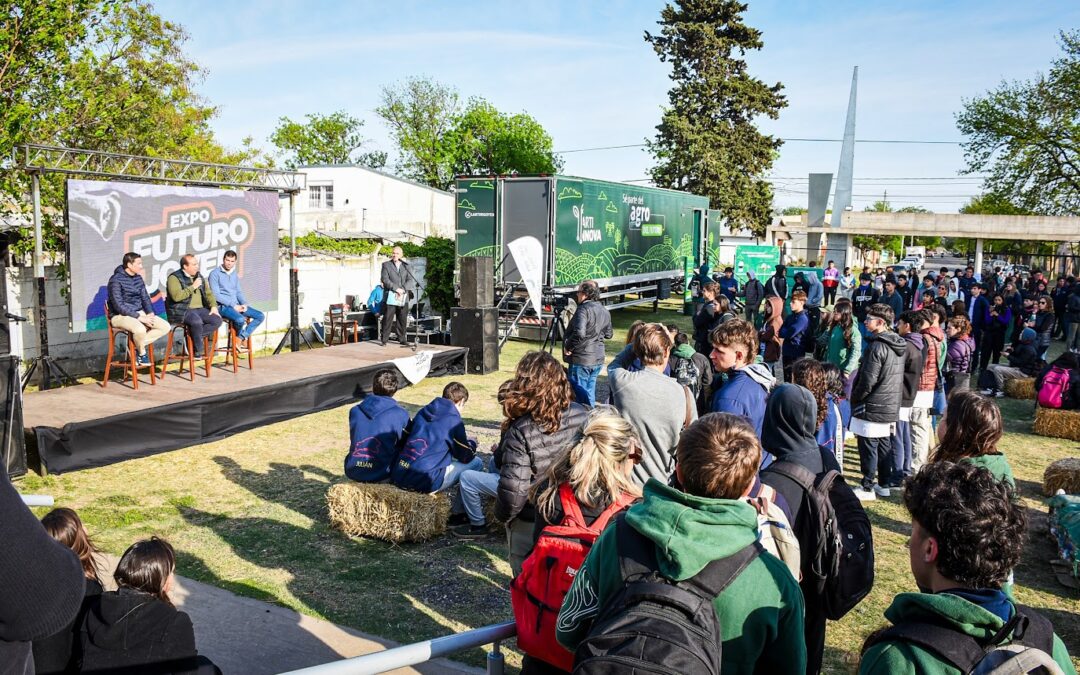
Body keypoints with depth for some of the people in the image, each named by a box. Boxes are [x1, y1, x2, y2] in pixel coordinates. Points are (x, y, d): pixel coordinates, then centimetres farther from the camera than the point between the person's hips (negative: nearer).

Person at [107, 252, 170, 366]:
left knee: (165, 327, -10)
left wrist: (150, 313, -5)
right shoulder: (116, 280, -14)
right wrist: (139, 317, -23)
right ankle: (142, 353, -7)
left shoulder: (138, 278, 9)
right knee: (140, 329, -38)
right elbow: (119, 306, -20)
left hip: (139, 313, 8)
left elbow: (145, 298, 15)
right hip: (120, 316, -8)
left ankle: (137, 345, -3)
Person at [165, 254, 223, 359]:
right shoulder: (174, 278, -6)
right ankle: (198, 352, -18)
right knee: (197, 321, -36)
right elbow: (176, 296, -21)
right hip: (181, 311, -7)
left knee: (217, 320, -15)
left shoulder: (199, 276, 17)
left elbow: (208, 293, 22)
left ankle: (193, 337, -11)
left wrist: (214, 306, 4)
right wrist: (193, 287, -14)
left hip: (198, 309, 7)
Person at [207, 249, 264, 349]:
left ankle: (241, 338, -13)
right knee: (240, 319, -34)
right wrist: (233, 305, -17)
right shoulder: (215, 274, -5)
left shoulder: (235, 274, 17)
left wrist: (244, 304, -3)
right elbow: (216, 295, -12)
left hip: (236, 305, 7)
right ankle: (243, 339, -1)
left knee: (260, 316, -9)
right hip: (223, 306, -7)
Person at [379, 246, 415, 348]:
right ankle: (384, 340, 0)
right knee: (388, 318, -4)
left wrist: (403, 289, -13)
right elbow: (385, 279, -4)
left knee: (403, 319, 4)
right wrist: (396, 289, -14)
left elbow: (411, 280, 4)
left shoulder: (406, 266, 14)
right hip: (391, 296, -2)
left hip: (403, 297, 2)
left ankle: (402, 339, 12)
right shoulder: (386, 265, 8)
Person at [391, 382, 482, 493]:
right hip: (425, 483, -7)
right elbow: (466, 457, 2)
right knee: (476, 462, 6)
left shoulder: (422, 412, 13)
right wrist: (471, 443, 26)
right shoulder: (454, 420, -7)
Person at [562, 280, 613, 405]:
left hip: (581, 360, -8)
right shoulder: (605, 311, 9)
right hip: (598, 360, 8)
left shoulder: (584, 309, -17)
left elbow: (579, 333, -29)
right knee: (590, 391, 17)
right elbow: (608, 334, 19)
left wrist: (568, 348, -17)